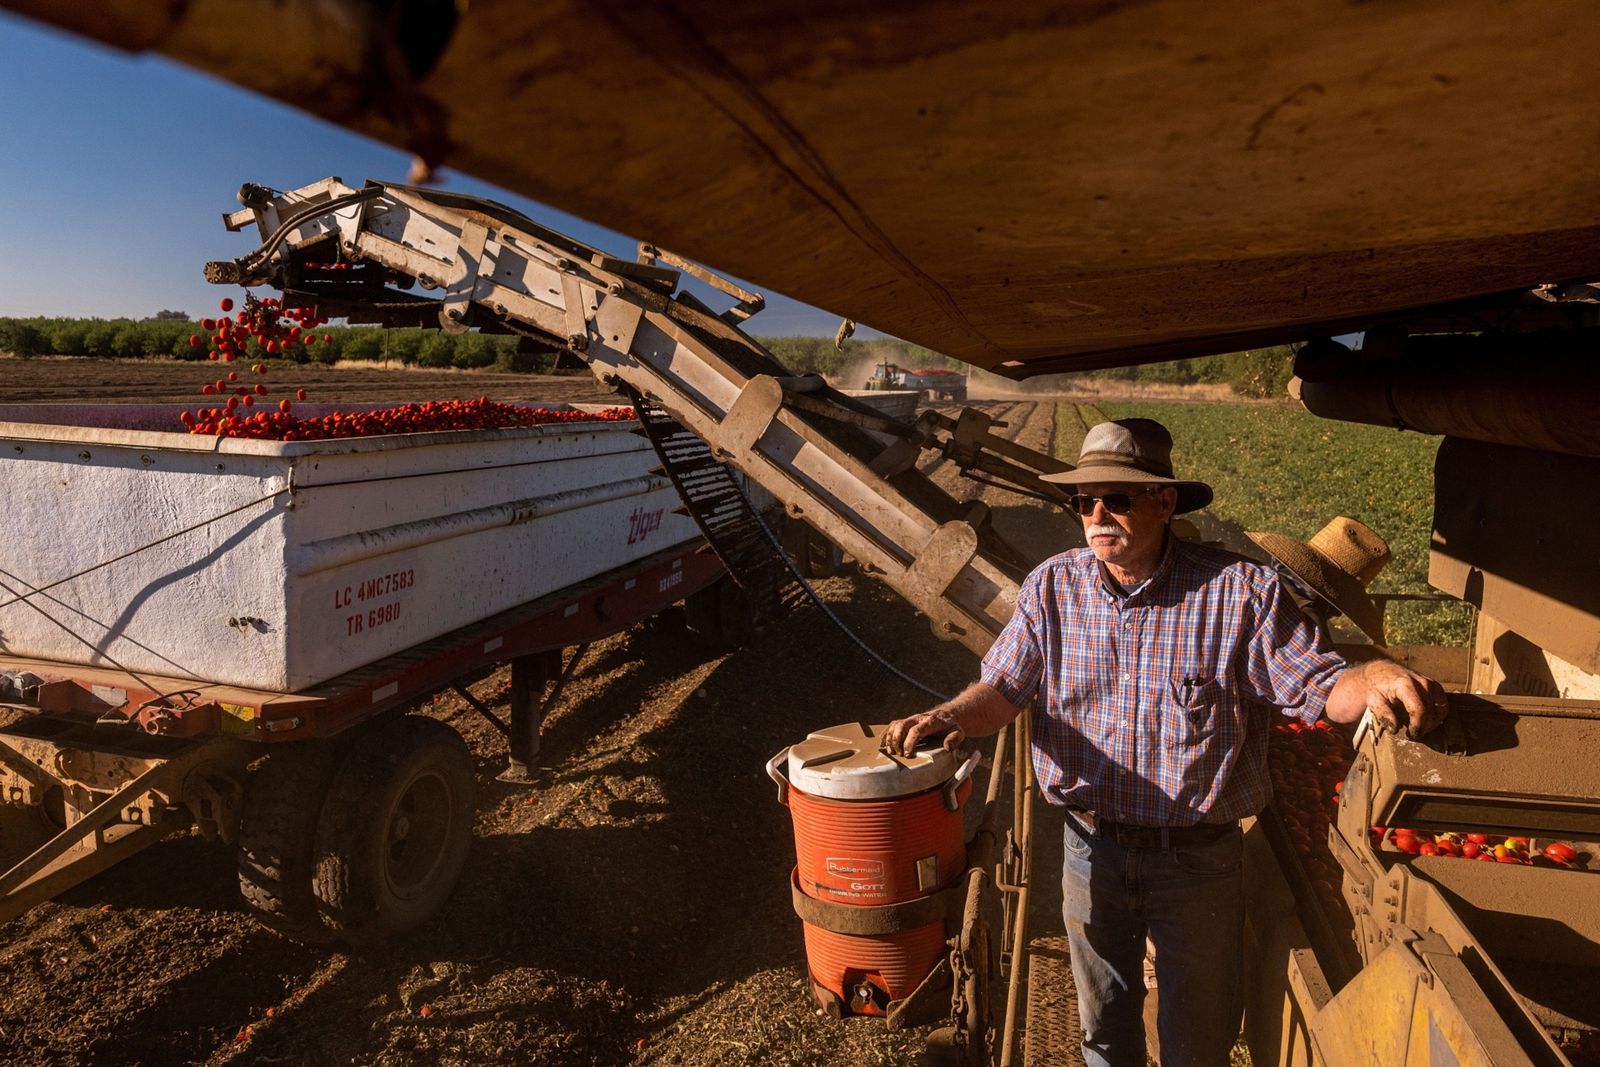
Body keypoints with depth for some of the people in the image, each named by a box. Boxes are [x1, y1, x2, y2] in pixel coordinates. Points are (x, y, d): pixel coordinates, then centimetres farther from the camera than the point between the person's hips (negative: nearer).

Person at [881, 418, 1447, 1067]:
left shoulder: (1240, 591, -14)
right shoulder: (1053, 586, -6)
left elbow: (1319, 685, -15)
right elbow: (1004, 686, -8)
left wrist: (1372, 679, -37)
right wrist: (949, 716, -28)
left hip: (1200, 860, -2)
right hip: (1092, 846, 2)